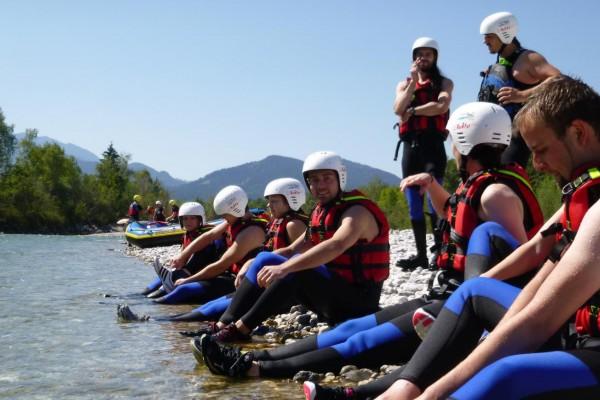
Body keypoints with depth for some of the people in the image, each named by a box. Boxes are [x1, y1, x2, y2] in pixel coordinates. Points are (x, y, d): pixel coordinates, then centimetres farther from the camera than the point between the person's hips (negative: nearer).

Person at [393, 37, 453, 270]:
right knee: (414, 204, 4)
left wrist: (413, 111, -5)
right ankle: (421, 254, 8)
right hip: (410, 146, 5)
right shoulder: (404, 84, 19)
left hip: (433, 144, -4)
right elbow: (398, 109, -1)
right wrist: (414, 80, -4)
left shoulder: (444, 83, 9)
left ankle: (441, 249, -17)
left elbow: (441, 106, -12)